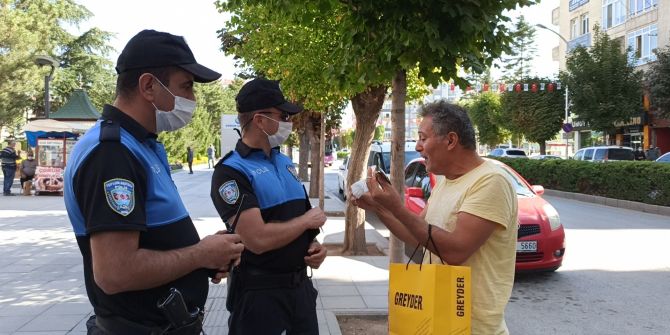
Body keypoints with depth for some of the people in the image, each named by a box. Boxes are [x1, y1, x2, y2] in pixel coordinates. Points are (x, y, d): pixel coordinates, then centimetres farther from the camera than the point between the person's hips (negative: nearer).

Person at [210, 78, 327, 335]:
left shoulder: (284, 162, 9)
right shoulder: (231, 171, -17)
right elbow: (258, 240, -27)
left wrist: (313, 245, -2)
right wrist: (307, 220, -13)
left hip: (301, 283, 7)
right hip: (260, 291, -7)